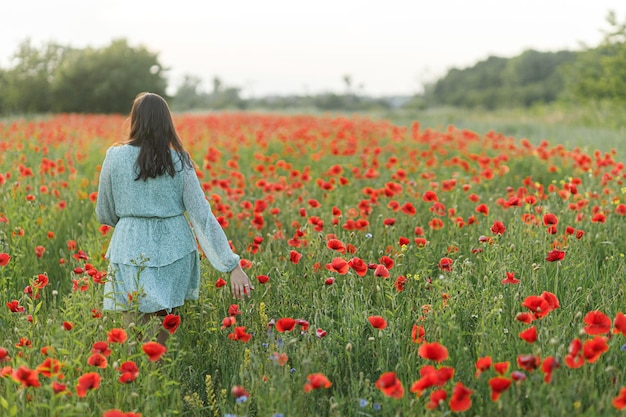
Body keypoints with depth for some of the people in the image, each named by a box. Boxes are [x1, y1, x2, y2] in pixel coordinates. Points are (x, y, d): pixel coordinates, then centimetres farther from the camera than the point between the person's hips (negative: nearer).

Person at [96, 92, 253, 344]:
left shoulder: (115, 157, -2)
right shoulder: (179, 162, -1)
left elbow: (104, 215, 7)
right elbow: (202, 216, -6)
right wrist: (232, 264, -6)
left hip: (132, 252, -1)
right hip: (174, 252, 1)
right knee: (165, 335, 15)